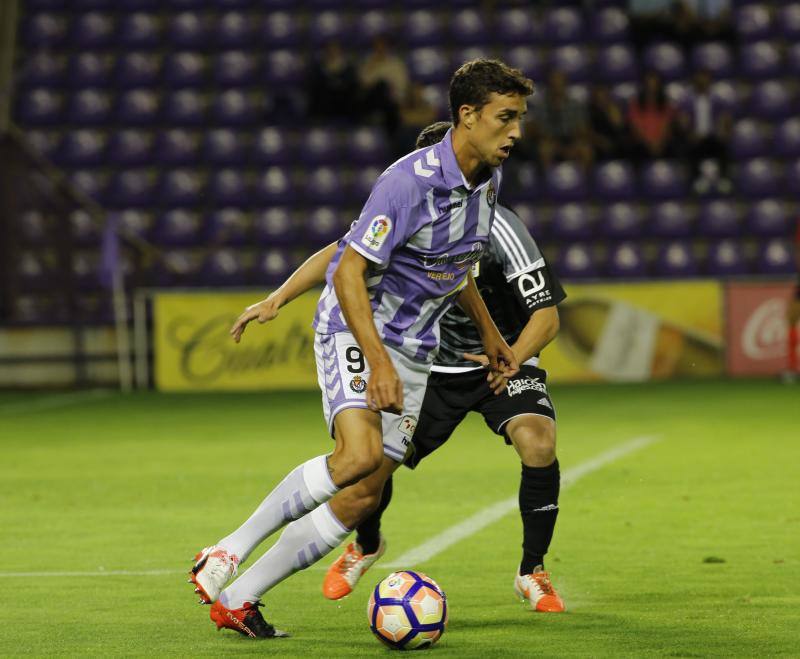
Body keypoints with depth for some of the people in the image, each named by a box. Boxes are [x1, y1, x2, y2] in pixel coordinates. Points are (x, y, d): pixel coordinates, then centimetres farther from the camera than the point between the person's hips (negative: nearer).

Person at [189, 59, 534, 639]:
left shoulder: (488, 177, 4)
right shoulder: (411, 181, -23)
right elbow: (348, 272, -24)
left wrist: (489, 333, 28)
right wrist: (378, 363, -31)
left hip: (413, 349, 8)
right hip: (354, 329, -8)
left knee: (365, 495, -3)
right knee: (360, 453, -31)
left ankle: (238, 597, 5)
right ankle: (229, 552, -15)